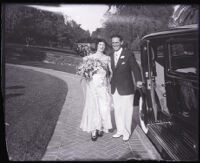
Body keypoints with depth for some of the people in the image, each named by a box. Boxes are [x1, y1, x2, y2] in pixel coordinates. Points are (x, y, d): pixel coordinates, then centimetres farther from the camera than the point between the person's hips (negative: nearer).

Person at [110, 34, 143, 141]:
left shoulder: (128, 54, -8)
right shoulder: (111, 56, 9)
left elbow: (135, 68, -13)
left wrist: (138, 80, -26)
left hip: (126, 88, -5)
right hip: (114, 88, 5)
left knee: (127, 110, 5)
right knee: (117, 110, 14)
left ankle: (127, 132, 20)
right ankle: (120, 130, 29)